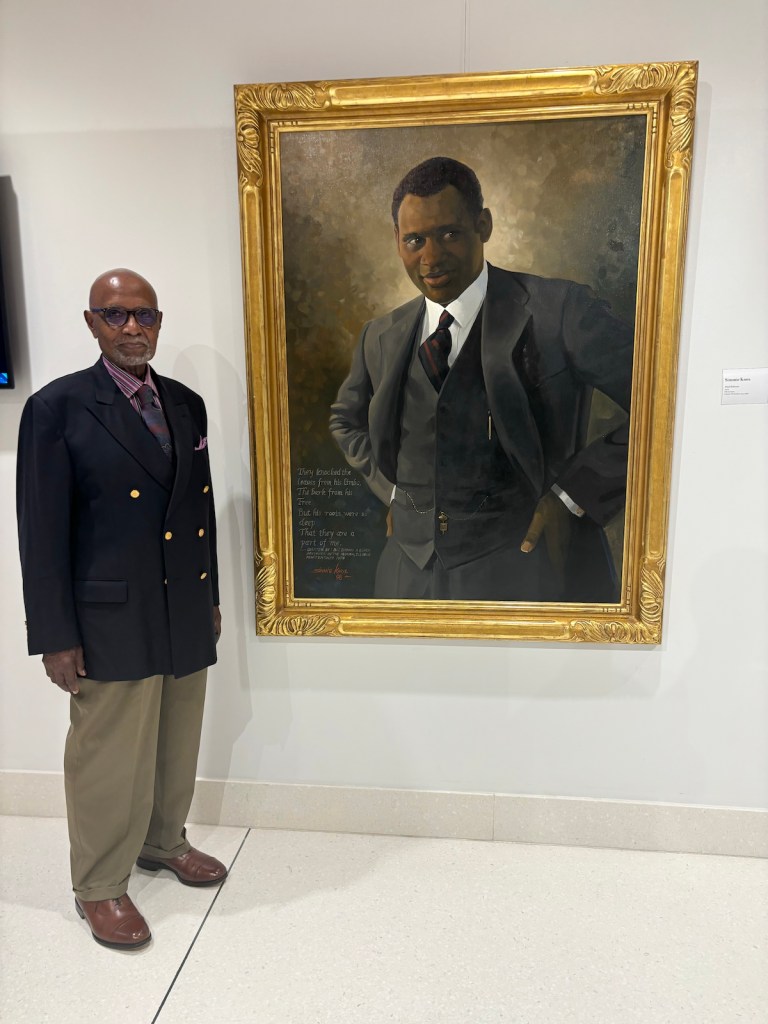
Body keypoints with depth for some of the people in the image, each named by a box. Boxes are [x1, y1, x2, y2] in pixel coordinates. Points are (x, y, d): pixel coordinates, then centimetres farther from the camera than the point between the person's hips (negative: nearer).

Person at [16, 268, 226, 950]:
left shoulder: (186, 404, 8)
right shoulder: (58, 408, -8)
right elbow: (41, 531, -9)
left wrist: (210, 598, 14)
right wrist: (55, 636, -11)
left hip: (186, 616, 6)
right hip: (110, 621, -5)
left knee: (177, 746, 19)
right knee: (110, 756, 9)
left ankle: (164, 842, 44)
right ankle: (100, 885, 31)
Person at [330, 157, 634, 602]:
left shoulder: (558, 311, -9)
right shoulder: (382, 338, 7)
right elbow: (347, 420, 24)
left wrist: (574, 494, -14)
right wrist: (392, 487, 9)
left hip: (529, 564, -4)